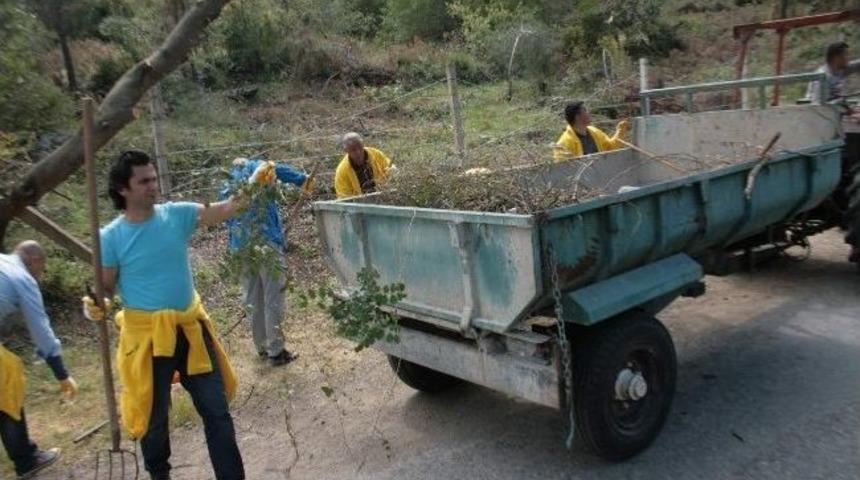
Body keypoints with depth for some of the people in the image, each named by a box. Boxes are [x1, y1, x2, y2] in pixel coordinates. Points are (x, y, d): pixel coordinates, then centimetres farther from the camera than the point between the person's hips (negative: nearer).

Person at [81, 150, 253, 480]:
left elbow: (221, 211, -14)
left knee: (216, 408, 9)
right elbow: (106, 287, -3)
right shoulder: (111, 237, -10)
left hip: (190, 327, 3)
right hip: (147, 334, -2)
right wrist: (95, 306, -25)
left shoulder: (176, 214, -4)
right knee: (154, 415, 16)